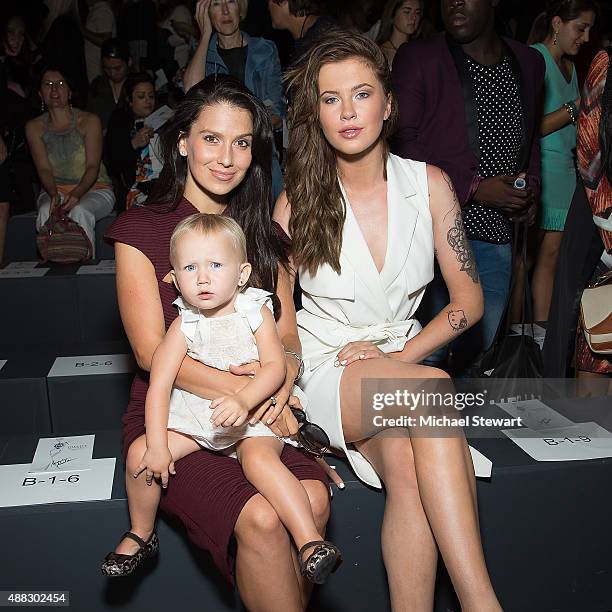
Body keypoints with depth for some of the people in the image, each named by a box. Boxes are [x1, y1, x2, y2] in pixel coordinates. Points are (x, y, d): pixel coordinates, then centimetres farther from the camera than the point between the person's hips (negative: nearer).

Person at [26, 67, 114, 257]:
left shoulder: (89, 121, -2)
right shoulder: (34, 127, 6)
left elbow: (93, 166, -10)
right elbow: (44, 169, -4)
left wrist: (77, 193, -28)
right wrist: (54, 195, -25)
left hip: (94, 189, -2)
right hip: (54, 190, 2)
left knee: (80, 211, -34)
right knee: (46, 212, -31)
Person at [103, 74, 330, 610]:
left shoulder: (261, 232, 13)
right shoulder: (141, 229, -3)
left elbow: (289, 334, 8)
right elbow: (152, 351, -10)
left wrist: (283, 379, -15)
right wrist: (245, 391, -20)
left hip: (256, 413, 4)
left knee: (313, 500, -24)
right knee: (261, 516, -28)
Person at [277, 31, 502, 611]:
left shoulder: (429, 184, 3)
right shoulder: (298, 200, -1)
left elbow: (468, 299, 4)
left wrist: (402, 356, -10)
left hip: (403, 362, 2)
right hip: (321, 369, -2)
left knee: (406, 463, -34)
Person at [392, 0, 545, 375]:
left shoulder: (529, 63, 14)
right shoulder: (418, 59, -2)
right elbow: (403, 144, -8)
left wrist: (531, 188, 7)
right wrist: (473, 189, -14)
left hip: (496, 237, 5)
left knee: (477, 352, 13)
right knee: (427, 353, -2)